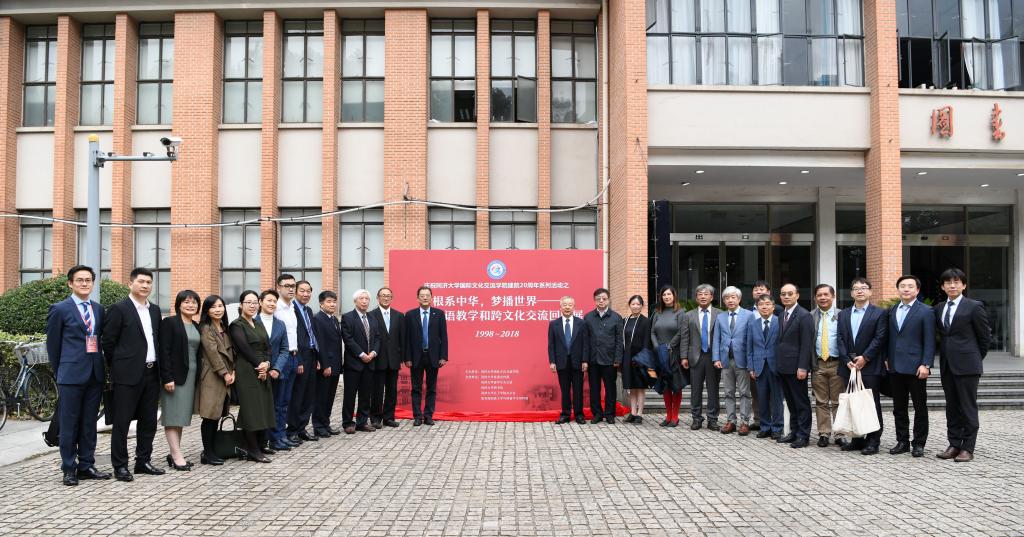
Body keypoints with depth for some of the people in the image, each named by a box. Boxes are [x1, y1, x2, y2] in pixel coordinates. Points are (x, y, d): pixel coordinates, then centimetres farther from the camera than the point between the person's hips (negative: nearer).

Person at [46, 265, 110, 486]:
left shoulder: (98, 309, 10)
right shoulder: (60, 309, -3)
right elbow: (53, 344, 1)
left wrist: (102, 368, 10)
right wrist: (59, 372, 5)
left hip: (95, 374, 5)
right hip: (71, 375, -4)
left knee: (89, 424, 10)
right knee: (69, 424, 2)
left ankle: (86, 466, 18)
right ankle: (69, 469, 11)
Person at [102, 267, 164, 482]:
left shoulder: (155, 310, 13)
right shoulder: (118, 309, -7)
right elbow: (108, 342, -6)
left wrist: (157, 366, 12)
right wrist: (118, 368, -1)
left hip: (151, 373, 7)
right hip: (128, 375, -6)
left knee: (148, 421, 11)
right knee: (122, 422, 1)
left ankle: (143, 461, 21)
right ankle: (120, 466, 8)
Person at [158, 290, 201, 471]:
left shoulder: (197, 326, 14)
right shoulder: (169, 323, -6)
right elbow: (164, 351, -12)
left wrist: (198, 378, 10)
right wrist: (167, 378, -18)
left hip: (191, 376, 7)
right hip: (174, 376, -7)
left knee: (181, 416, 10)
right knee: (173, 416, -4)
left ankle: (173, 454, 16)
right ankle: (177, 456, -4)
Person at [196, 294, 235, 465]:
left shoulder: (224, 328, 17)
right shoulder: (206, 329, -7)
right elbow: (213, 352, -13)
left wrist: (232, 372, 2)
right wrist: (224, 373, -13)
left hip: (226, 377, 7)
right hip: (212, 376, -7)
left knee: (217, 416, 9)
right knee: (210, 416, -5)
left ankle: (212, 450, 16)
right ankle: (208, 453, 1)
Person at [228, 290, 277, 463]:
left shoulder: (259, 324, 17)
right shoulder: (237, 325, -4)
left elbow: (267, 347, 11)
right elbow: (245, 348, -13)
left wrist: (266, 364, -6)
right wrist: (259, 364, -10)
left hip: (262, 371, 7)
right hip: (246, 372, -7)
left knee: (263, 409, 6)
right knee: (251, 409, -5)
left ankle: (259, 447, 14)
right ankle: (253, 451, 2)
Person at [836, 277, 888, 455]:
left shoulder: (879, 313, 1)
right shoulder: (843, 315, 14)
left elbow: (879, 339, -7)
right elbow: (841, 340, 8)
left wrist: (864, 357, -13)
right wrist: (847, 361, -5)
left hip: (870, 367, -4)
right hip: (849, 367, 4)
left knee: (872, 405, -1)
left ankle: (873, 441, 4)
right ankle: (857, 439, 15)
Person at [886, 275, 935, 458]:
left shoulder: (925, 312, -3)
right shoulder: (892, 311, 12)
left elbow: (929, 341, -8)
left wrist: (926, 364, -15)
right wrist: (887, 359, 7)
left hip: (915, 367, -5)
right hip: (895, 367, 5)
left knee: (920, 407, 4)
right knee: (899, 408, 10)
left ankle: (919, 443, 12)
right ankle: (902, 441, 18)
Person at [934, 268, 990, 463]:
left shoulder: (974, 307, -4)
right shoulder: (938, 308, 11)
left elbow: (985, 336, 0)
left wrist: (975, 358, 6)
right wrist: (946, 356, 13)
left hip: (967, 365, -5)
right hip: (947, 365, 5)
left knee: (968, 408, -1)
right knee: (952, 408, 10)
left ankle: (967, 448, 5)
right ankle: (954, 445, 16)